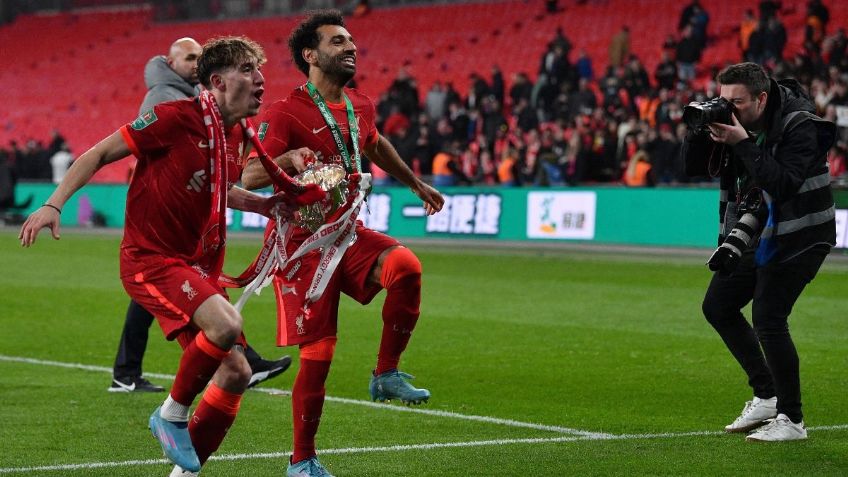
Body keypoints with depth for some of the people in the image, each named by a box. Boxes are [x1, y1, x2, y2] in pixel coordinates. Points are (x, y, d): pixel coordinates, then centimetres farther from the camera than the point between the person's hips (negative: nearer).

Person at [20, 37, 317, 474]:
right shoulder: (177, 118, -15)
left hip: (199, 268, 8)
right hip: (150, 259, -8)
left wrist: (265, 205, 11)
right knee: (226, 325, -31)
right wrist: (53, 205, -16)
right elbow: (100, 154, -9)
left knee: (236, 373, 2)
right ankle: (172, 415, -7)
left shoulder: (238, 135, 7)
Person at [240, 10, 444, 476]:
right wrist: (291, 157, -38)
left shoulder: (360, 107, 8)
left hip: (348, 231, 5)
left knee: (405, 265, -27)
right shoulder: (284, 114, -13)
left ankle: (385, 375, -10)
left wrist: (415, 183, 39)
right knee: (317, 353, -6)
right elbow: (248, 178, -20)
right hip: (302, 240, -5)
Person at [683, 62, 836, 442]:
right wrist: (700, 131, -18)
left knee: (767, 318, -17)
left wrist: (743, 144, -35)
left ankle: (791, 420, -8)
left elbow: (785, 185, -33)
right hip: (758, 232, 8)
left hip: (798, 236, -8)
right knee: (718, 306, 9)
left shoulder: (799, 126, -22)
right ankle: (767, 396, 18)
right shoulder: (733, 123, -2)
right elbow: (694, 167, 0)